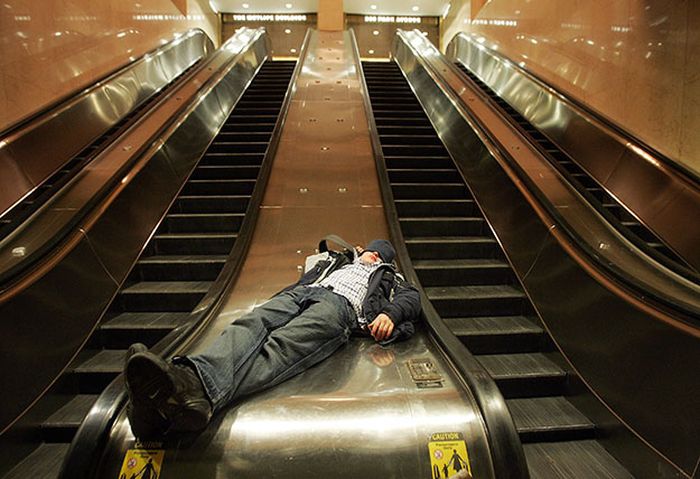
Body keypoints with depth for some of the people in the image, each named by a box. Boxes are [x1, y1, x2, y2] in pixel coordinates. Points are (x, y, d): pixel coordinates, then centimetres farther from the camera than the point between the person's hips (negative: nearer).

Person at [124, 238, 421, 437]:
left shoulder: (389, 277, 36)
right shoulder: (340, 260, 46)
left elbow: (412, 297, 17)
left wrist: (390, 313, -3)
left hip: (340, 304, -3)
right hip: (300, 293, 4)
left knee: (284, 345, -35)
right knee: (251, 326, -30)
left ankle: (199, 389, -64)